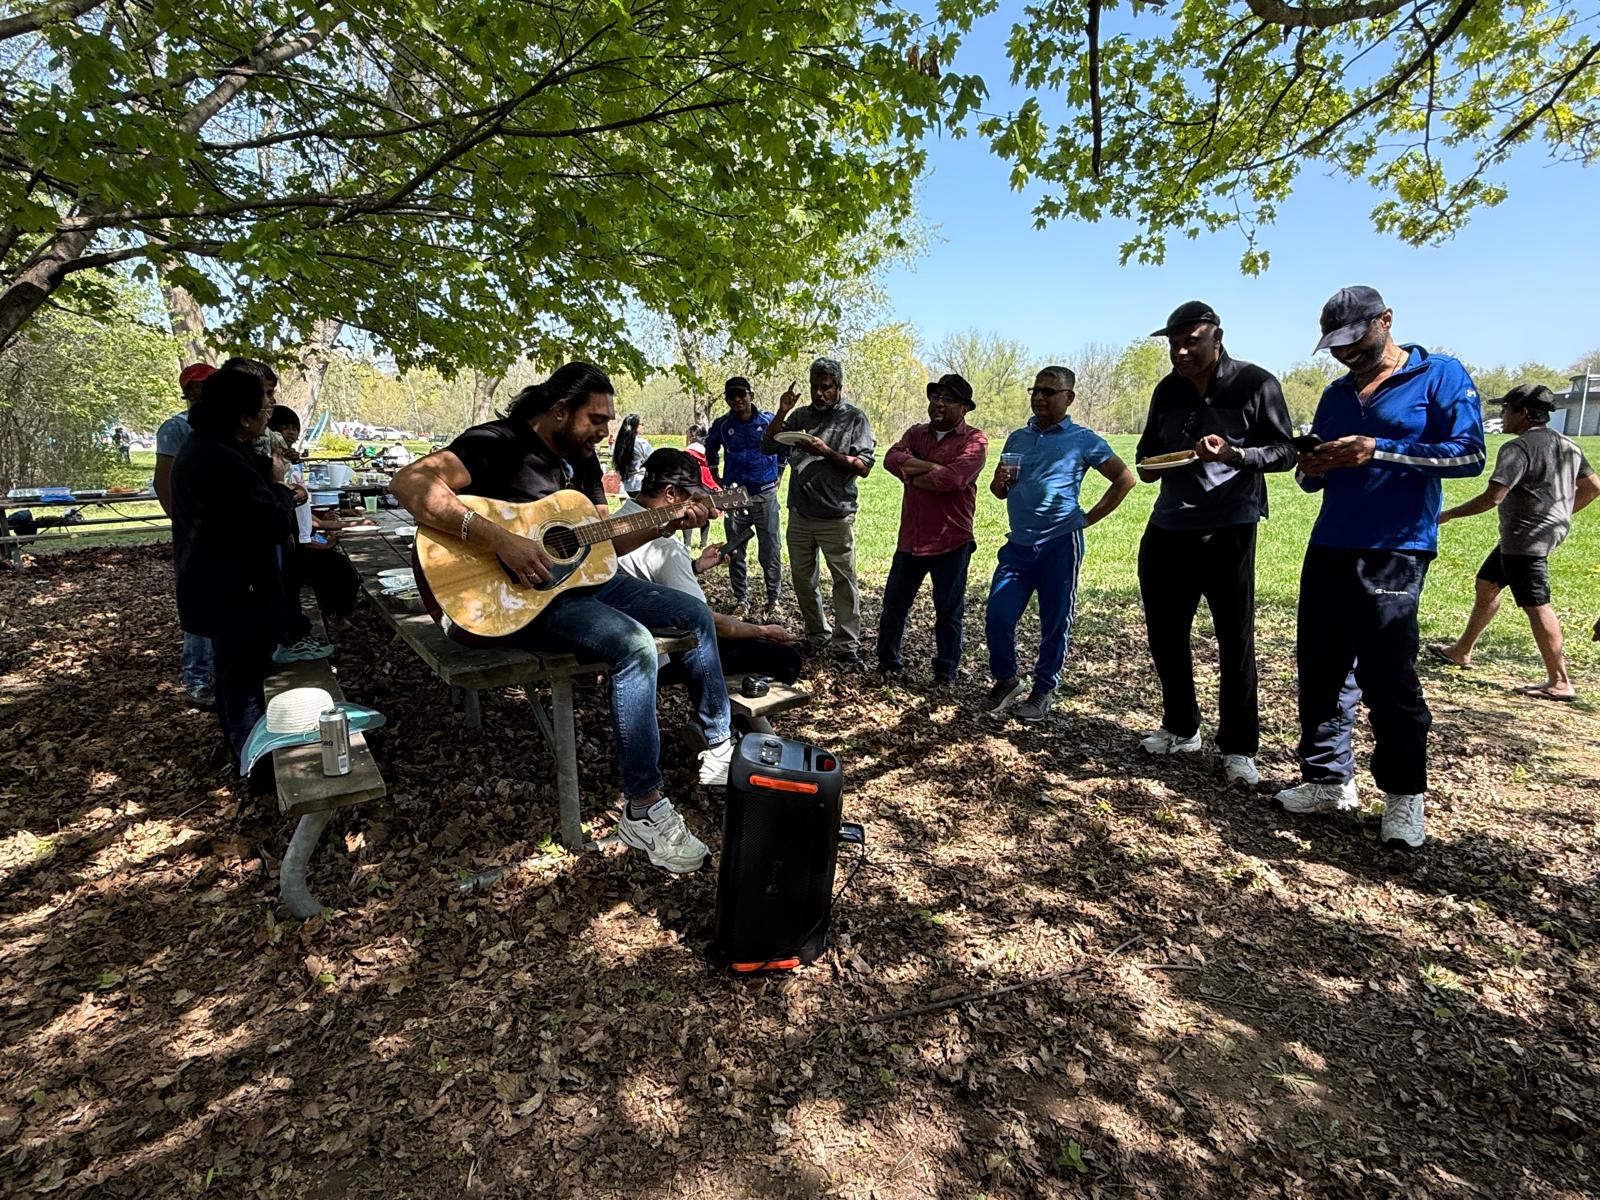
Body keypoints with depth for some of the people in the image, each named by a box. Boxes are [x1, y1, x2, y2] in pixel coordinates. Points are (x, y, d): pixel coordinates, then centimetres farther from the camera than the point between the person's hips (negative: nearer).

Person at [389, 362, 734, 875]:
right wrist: (500, 540, -35)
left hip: (584, 578, 9)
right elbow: (410, 483, -29)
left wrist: (666, 525, 2)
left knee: (696, 614, 5)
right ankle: (642, 809, -20)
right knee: (635, 646, -32)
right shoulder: (498, 443, -14)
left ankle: (718, 746, 16)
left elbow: (603, 541, 15)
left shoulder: (582, 459, 12)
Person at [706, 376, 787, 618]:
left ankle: (774, 600, 13)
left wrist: (778, 478, 9)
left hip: (765, 494, -2)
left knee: (770, 551, 0)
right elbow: (711, 452, 20)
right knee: (735, 553, 6)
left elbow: (785, 448, 13)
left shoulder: (769, 421, -2)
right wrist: (718, 480, 14)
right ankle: (741, 601, 18)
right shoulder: (721, 425, 2)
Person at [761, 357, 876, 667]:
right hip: (800, 513, 5)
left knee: (844, 580, -2)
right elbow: (767, 447, 6)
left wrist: (826, 451, -18)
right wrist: (782, 412, -6)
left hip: (836, 516, -4)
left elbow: (863, 466, -8)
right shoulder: (800, 416, 10)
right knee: (802, 578, 13)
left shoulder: (854, 418, -1)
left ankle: (846, 646, 4)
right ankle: (816, 634, 28)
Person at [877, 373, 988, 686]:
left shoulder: (974, 440, -6)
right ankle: (888, 661, 29)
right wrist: (933, 467, -17)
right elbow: (892, 459, -9)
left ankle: (946, 671, 23)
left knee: (949, 611, 8)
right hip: (910, 538, 5)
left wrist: (912, 476, -9)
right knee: (894, 604, 13)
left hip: (951, 542, -5)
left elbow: (953, 478, -24)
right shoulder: (916, 433, 11)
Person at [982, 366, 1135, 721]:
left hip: (1060, 545, -4)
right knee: (997, 617, -3)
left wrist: (1090, 518, -2)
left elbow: (1125, 479, 3)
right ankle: (1006, 680, 20)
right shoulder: (1017, 438, 13)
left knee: (1054, 623, 5)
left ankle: (1044, 690, 22)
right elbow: (999, 491, 20)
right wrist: (1000, 482, -4)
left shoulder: (1083, 440, 0)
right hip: (1018, 544, 4)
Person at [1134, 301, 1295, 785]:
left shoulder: (1255, 384, -6)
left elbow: (1285, 451, -5)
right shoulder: (1168, 390, 8)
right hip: (1167, 529, 5)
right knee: (1164, 634, 11)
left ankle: (1239, 749, 13)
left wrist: (1235, 454, -24)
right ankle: (1180, 729, 28)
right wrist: (1146, 464, -4)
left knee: (1235, 641, 1)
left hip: (1228, 531, -5)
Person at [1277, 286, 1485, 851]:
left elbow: (1470, 454, -9)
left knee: (1387, 676, -5)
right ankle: (1329, 780, 17)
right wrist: (1311, 469, -3)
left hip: (1393, 555, -6)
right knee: (1320, 667, 6)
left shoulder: (1441, 375, 1)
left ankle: (1404, 797, 10)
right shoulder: (1336, 394, 17)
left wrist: (1378, 451, -19)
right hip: (1328, 550, 6)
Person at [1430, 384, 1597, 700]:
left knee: (1536, 605, -6)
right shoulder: (1567, 445, 12)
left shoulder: (1518, 447, -18)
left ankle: (1560, 682, 0)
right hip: (1551, 529, 10)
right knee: (1487, 584, 20)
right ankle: (1462, 651, 31)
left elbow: (1492, 498, -25)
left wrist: (1447, 515, -16)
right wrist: (1563, 513, 26)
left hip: (1526, 538, -10)